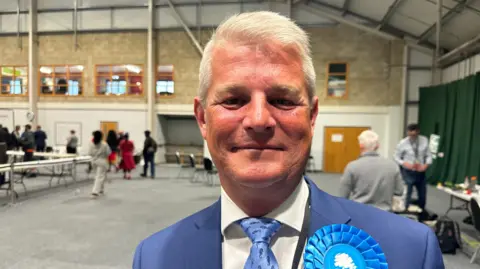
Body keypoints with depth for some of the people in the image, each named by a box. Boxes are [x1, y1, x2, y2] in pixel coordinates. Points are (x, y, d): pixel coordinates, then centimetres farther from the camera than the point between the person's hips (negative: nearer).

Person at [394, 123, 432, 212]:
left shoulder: (424, 140, -5)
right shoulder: (403, 143, -13)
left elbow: (428, 155, 1)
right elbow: (396, 157, -6)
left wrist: (426, 165, -16)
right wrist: (404, 164, -23)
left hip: (420, 172, 4)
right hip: (408, 172, -4)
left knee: (422, 195, 17)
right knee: (407, 195, 0)